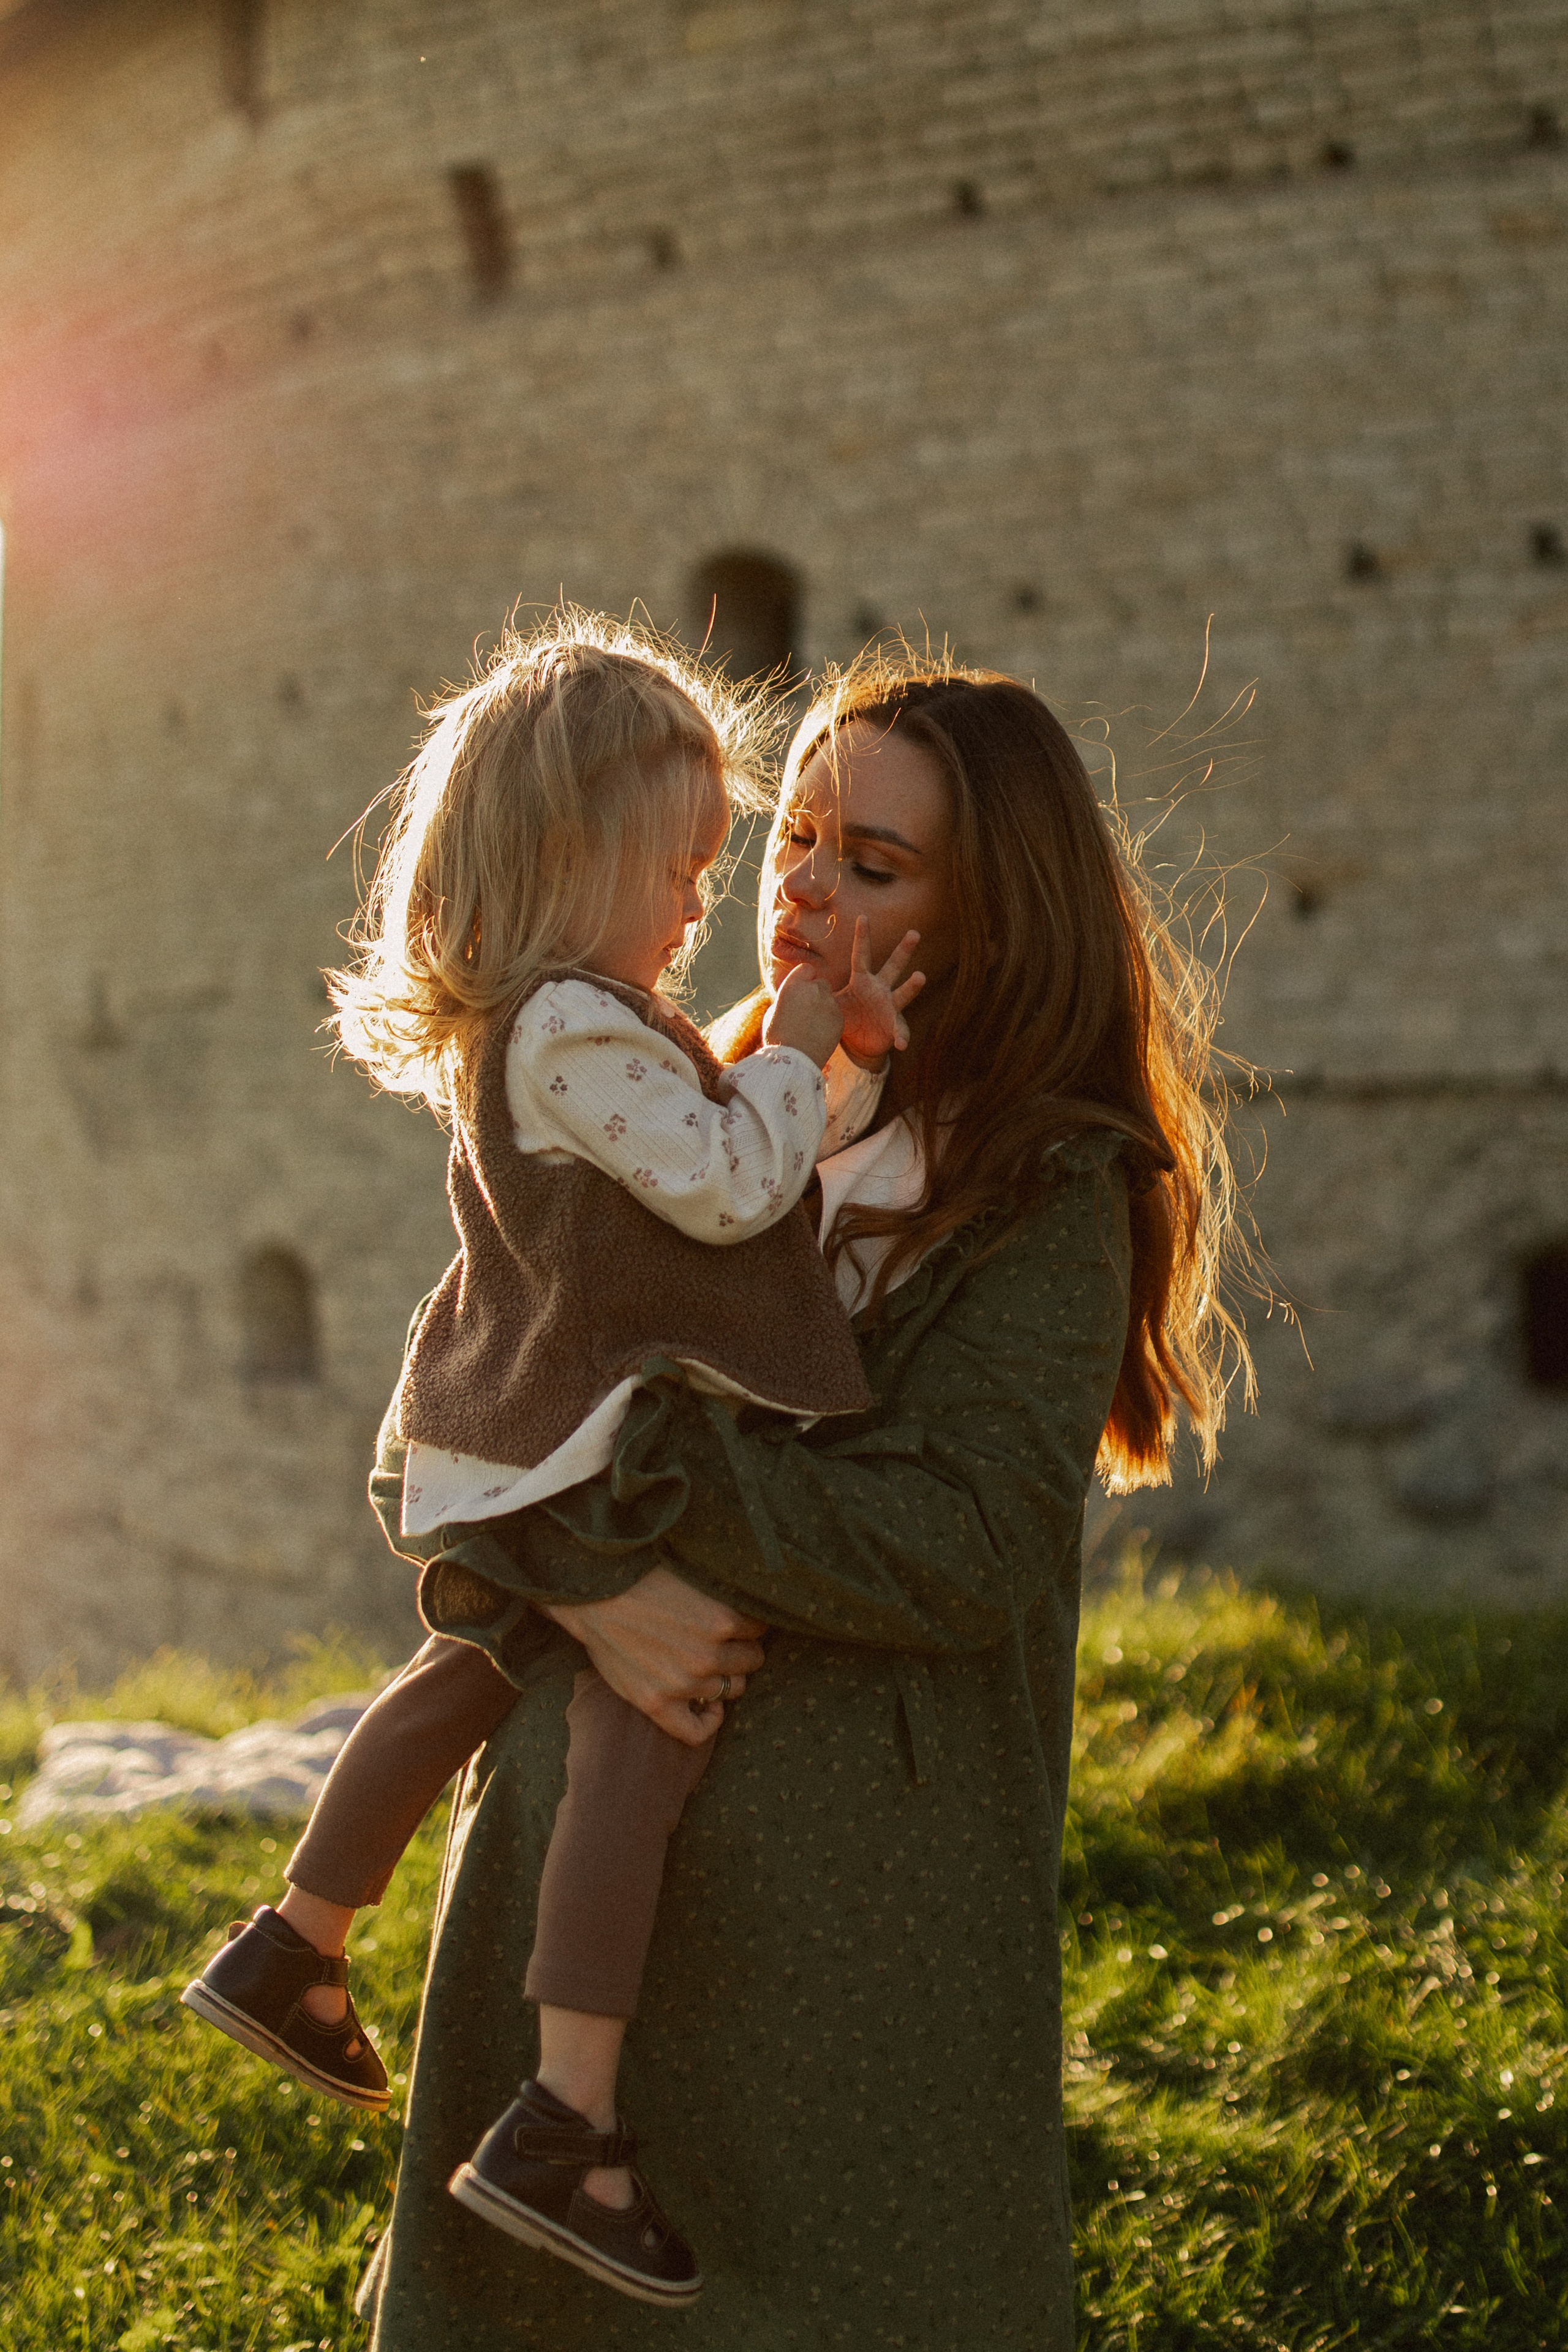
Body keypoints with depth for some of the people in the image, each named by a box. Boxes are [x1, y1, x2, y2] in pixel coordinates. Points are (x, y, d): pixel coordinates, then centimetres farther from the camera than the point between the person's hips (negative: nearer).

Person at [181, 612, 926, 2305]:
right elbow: (729, 1183, -21)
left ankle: (291, 1955, 40)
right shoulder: (577, 1032, -19)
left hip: (515, 1461, 11)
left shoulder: (520, 1025, 13)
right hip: (610, 1463, -11)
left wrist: (842, 1061, 9)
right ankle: (567, 2122, -17)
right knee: (644, 1738, -13)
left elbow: (723, 1157, 20)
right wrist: (799, 1050, -7)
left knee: (468, 1672, 27)